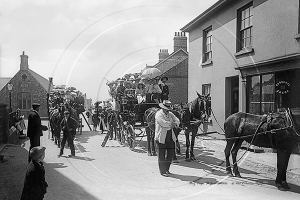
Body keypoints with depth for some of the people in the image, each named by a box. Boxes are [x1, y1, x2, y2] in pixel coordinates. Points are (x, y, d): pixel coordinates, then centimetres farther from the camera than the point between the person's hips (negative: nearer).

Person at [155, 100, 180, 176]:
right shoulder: (159, 114, -10)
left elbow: (177, 121, 6)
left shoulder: (170, 114, 13)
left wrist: (173, 124, -15)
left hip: (170, 137, 7)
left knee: (171, 153, 10)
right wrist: (172, 123, -9)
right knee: (162, 155, 2)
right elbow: (163, 123, -24)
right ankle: (163, 171, 12)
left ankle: (167, 169, 26)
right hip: (161, 137, -7)